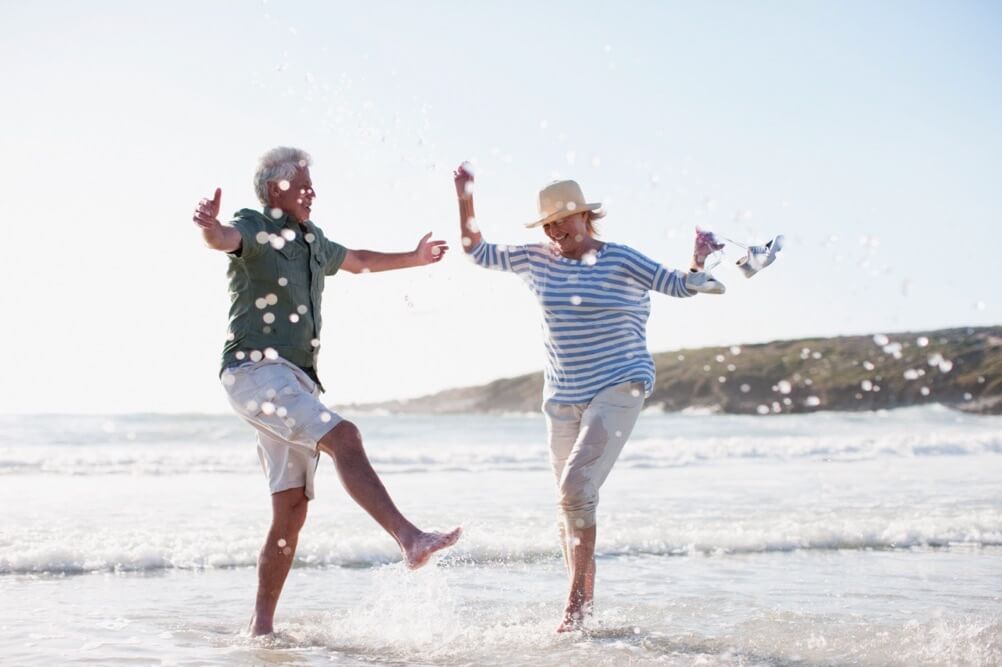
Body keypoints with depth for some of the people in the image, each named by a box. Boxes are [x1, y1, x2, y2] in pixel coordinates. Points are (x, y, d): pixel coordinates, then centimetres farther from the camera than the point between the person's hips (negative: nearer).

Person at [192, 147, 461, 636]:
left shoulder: (310, 240, 21)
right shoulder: (254, 228, -2)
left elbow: (355, 261, 41)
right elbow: (224, 239, -27)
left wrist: (415, 258, 50)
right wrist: (209, 226, -50)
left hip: (297, 382, 8)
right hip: (255, 371, -8)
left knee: (292, 511, 2)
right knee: (343, 437, -27)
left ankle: (262, 625, 7)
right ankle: (409, 539, -36)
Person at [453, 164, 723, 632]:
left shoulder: (621, 261, -6)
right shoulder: (536, 260, 6)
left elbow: (680, 285, -2)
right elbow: (478, 252, 17)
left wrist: (699, 264, -21)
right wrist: (465, 200, 8)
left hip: (618, 391, -6)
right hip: (562, 398, 6)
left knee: (577, 488, -21)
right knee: (571, 499, 9)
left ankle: (576, 602, -14)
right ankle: (584, 604, 21)